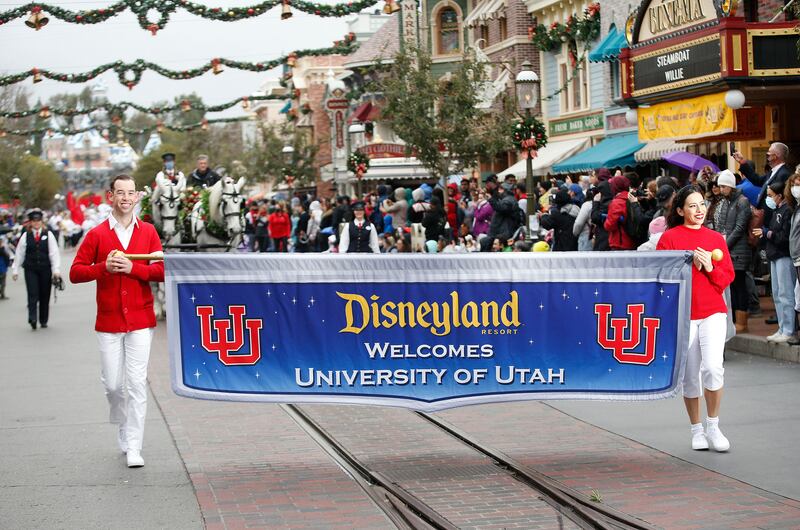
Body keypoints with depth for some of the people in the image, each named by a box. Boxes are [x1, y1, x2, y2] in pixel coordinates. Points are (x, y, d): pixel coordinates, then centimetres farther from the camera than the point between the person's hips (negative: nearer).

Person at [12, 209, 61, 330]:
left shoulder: (48, 235, 1)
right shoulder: (26, 236, 3)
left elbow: (54, 253, -2)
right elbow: (19, 254, 8)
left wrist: (56, 270, -9)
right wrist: (15, 270, 7)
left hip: (45, 269, 0)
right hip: (30, 270, 0)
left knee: (45, 296, 7)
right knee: (33, 294, -11)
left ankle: (43, 321, 18)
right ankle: (32, 319, -18)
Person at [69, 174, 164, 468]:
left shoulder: (148, 232, 5)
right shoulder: (96, 234, 2)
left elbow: (161, 270, -2)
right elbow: (76, 272, -2)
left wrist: (132, 267, -16)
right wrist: (104, 267, -17)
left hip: (140, 320, 0)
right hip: (108, 321, 0)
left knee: (136, 382, -6)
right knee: (113, 383, 4)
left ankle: (133, 447, -2)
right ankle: (123, 426, 33)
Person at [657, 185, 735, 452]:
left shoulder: (716, 238, 9)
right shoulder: (669, 238, 0)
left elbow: (728, 277, 9)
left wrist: (709, 268, -10)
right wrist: (689, 264, -16)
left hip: (713, 312, 1)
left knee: (713, 367, -17)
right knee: (689, 375, 5)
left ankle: (713, 426, 2)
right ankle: (697, 430, 23)